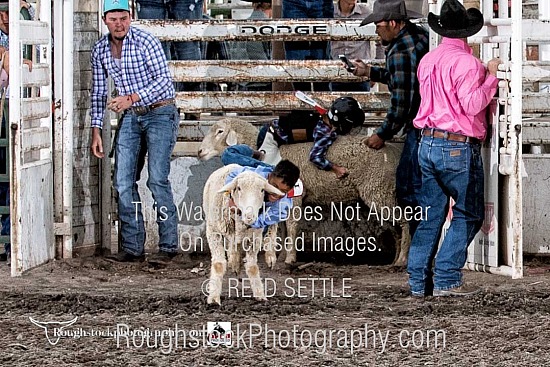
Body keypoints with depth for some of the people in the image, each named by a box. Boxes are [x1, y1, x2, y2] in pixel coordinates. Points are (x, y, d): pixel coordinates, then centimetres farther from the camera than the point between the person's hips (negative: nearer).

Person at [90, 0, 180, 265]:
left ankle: (168, 246, -9)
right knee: (123, 183, 0)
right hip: (130, 116, 6)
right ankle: (132, 248, 5)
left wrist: (131, 98, -27)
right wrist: (96, 130, 6)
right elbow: (98, 92, 11)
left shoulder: (146, 42, -14)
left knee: (157, 179, -13)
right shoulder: (100, 50, 4)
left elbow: (164, 80, -18)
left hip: (159, 113, -6)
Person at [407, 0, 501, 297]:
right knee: (468, 215, 3)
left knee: (431, 216, 10)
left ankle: (419, 281, 8)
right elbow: (472, 105, -20)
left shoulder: (427, 60, 10)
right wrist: (491, 76, -9)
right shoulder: (466, 62, -13)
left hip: (428, 145, 7)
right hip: (458, 149, -7)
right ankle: (446, 280, -3)